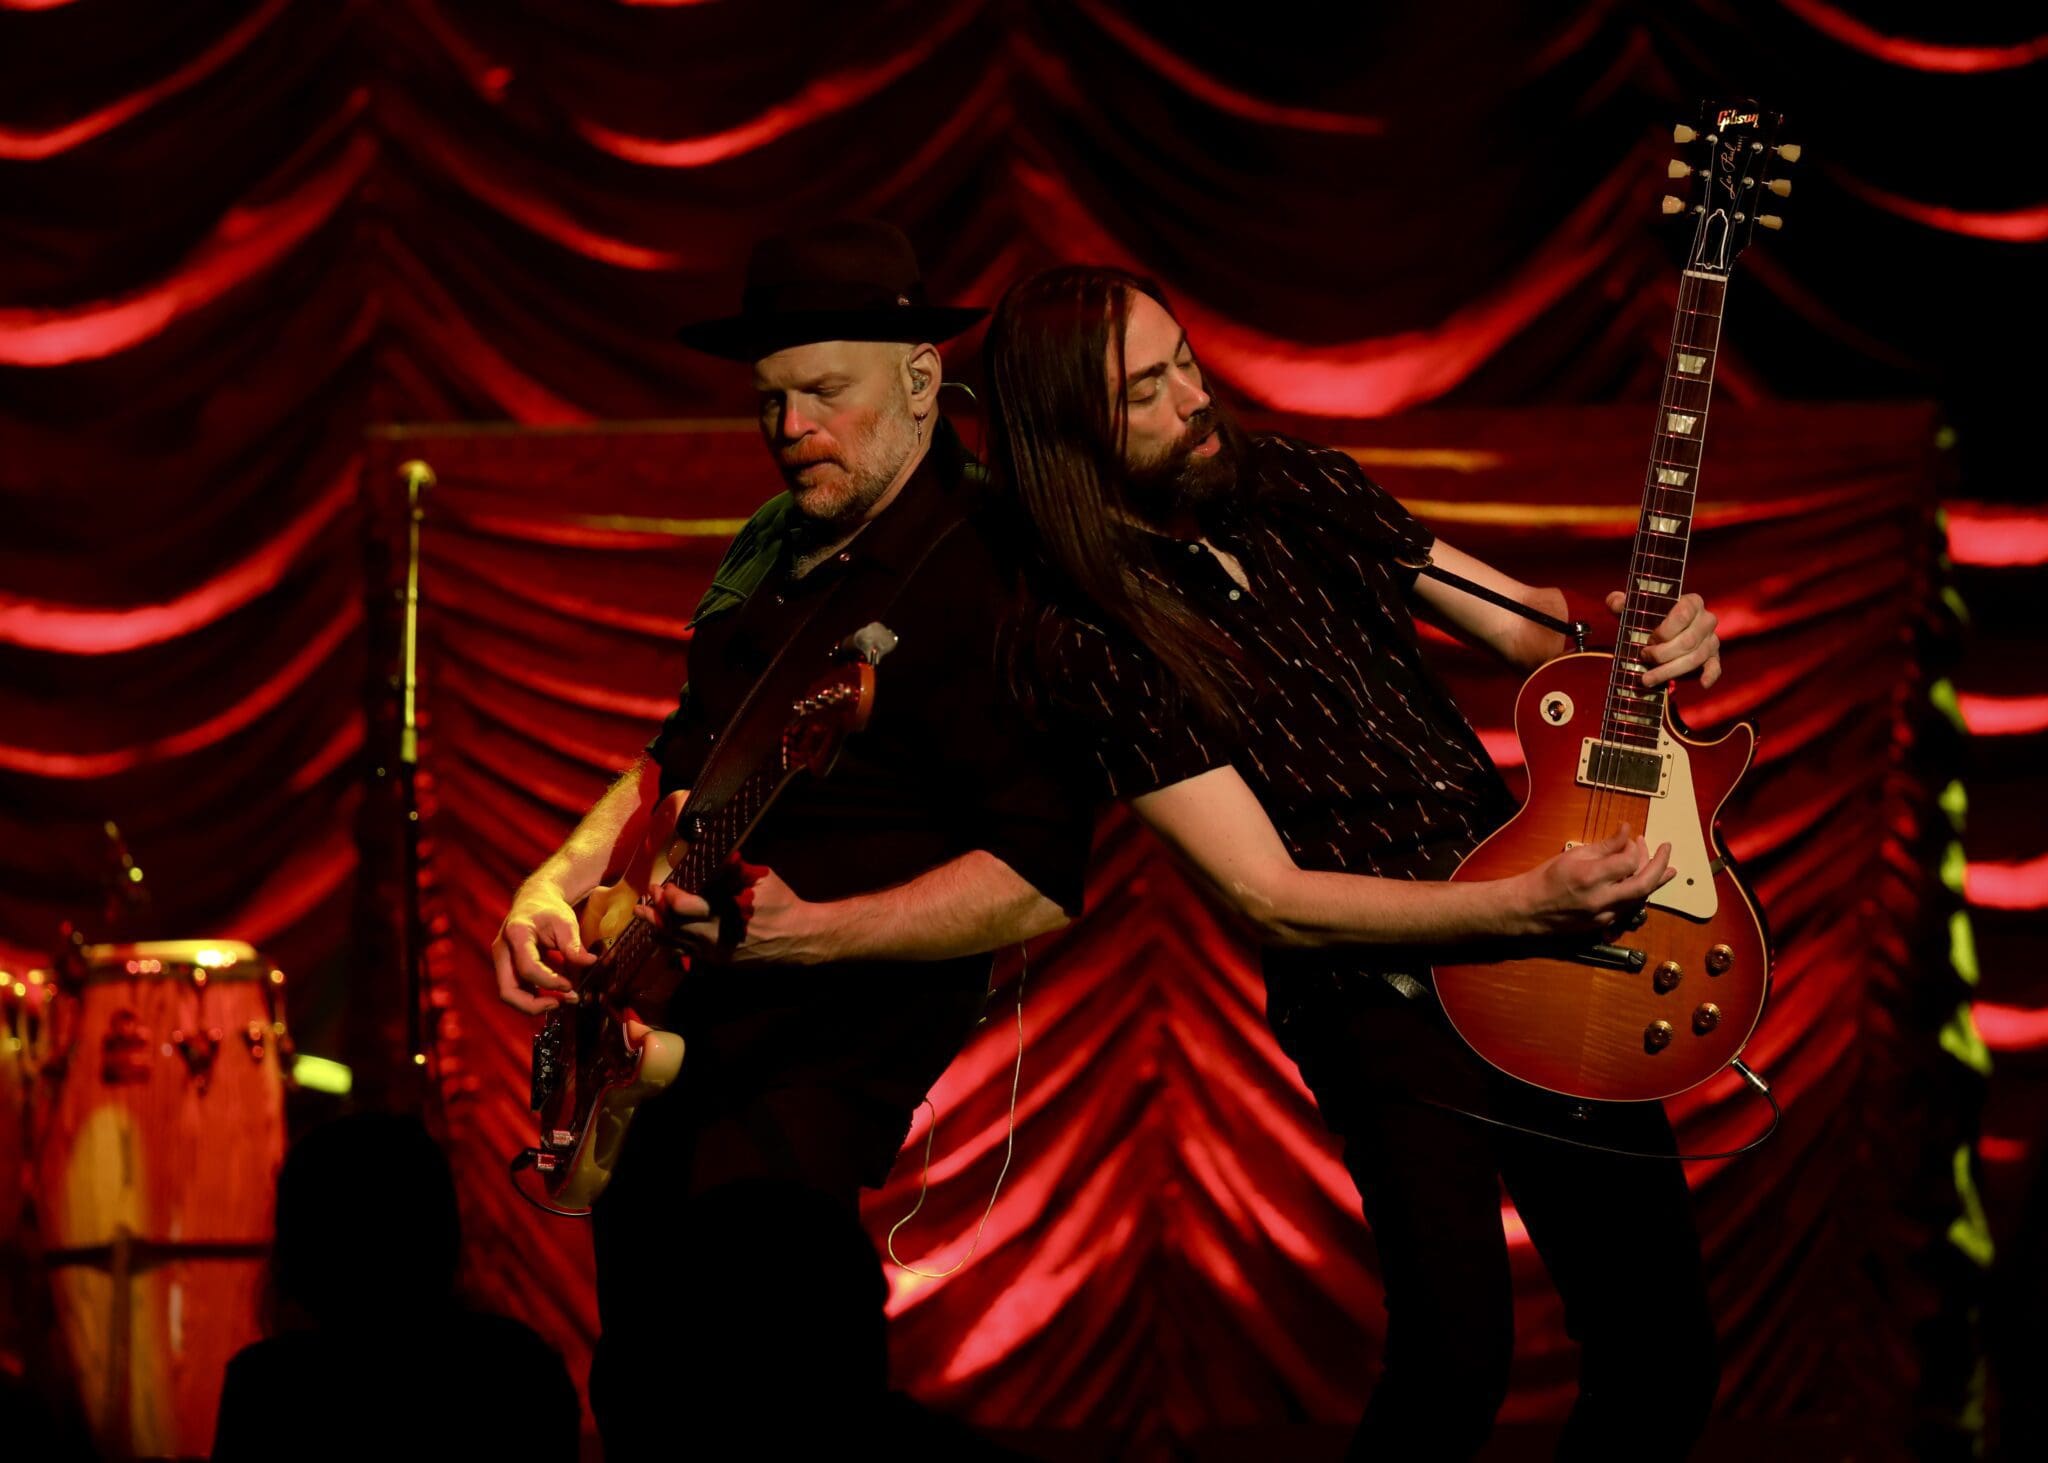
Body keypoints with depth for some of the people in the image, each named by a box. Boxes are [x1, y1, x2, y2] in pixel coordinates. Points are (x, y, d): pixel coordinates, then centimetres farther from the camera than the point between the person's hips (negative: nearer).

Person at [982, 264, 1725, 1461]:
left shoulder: (1301, 494, 5)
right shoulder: (1089, 640, -13)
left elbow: (1534, 625, 13)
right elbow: (1271, 894, -16)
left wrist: (1648, 634, -10)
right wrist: (1526, 904, -26)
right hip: (1383, 1003, -5)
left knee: (1665, 1362, 3)